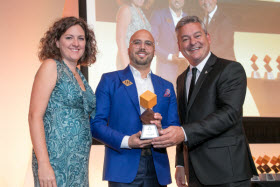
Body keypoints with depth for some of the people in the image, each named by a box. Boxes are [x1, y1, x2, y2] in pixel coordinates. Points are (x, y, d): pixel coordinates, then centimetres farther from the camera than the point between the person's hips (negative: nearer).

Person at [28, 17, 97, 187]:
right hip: (56, 160, -7)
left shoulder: (79, 76, 16)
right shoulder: (51, 66, -4)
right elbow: (35, 116, -12)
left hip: (79, 164, 7)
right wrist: (43, 164, -20)